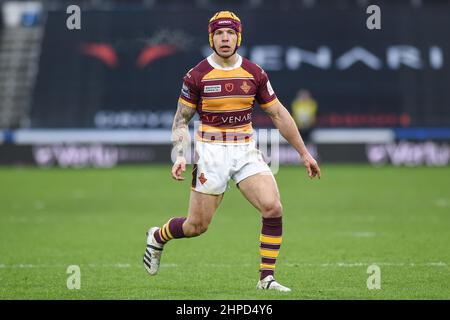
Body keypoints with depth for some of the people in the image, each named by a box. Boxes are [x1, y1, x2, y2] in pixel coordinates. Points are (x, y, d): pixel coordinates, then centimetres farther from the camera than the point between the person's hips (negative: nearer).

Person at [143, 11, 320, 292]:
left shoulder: (254, 74, 2)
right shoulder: (197, 76, -6)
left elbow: (279, 115, 10)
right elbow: (181, 121, 2)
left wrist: (304, 153, 11)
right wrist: (180, 157, -12)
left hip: (246, 152, 3)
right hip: (211, 153, -3)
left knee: (273, 208, -17)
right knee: (198, 225, 0)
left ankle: (267, 278, -6)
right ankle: (157, 237, 34)